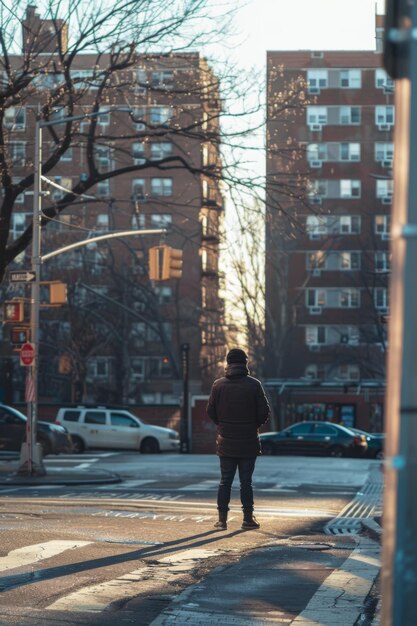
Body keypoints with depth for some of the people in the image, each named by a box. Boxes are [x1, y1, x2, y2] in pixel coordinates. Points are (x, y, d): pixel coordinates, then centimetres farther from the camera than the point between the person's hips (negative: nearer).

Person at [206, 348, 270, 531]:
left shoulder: (218, 385, -4)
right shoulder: (253, 384, -9)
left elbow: (210, 411, -1)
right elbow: (264, 412, -8)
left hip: (226, 442, 1)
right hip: (248, 443, -1)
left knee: (225, 481, 8)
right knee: (246, 481, 6)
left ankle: (222, 519, 8)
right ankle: (248, 518, 8)